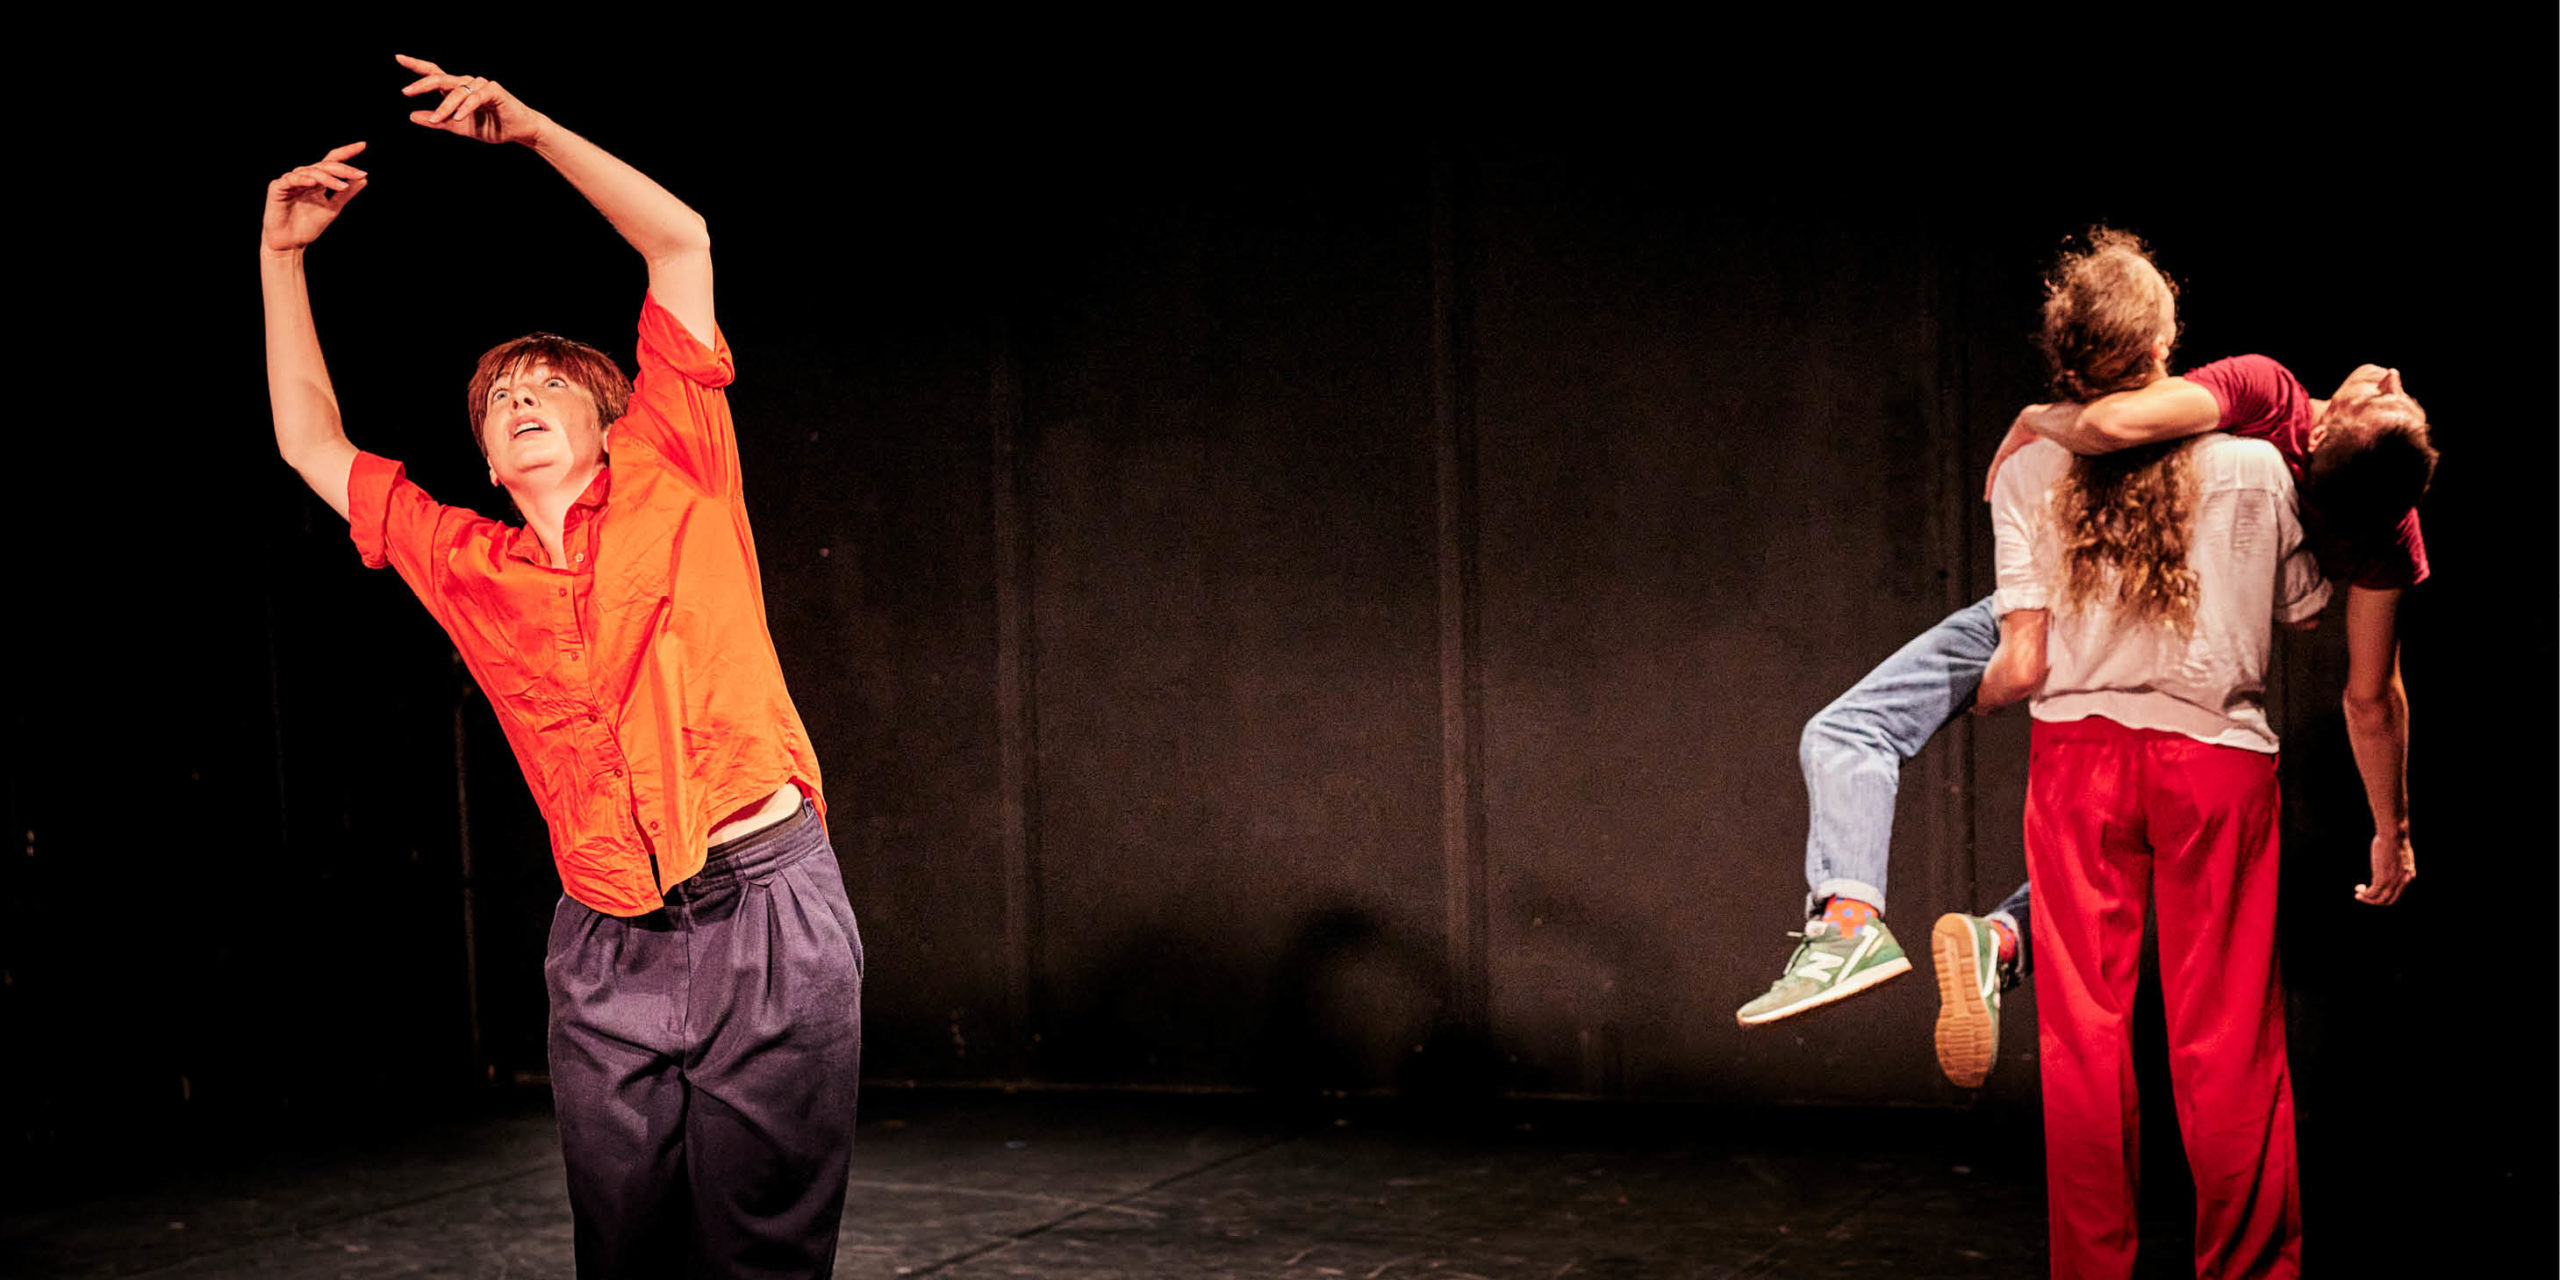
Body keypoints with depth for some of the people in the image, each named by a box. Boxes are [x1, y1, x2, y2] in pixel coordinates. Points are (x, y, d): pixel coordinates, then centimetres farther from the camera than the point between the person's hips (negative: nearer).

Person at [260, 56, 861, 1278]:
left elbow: (681, 242, 7)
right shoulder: (462, 564, 15)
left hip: (768, 912, -3)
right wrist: (281, 255, 25)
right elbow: (312, 445, 26)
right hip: (607, 949, 3)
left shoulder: (671, 481, 7)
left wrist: (531, 127, 8)